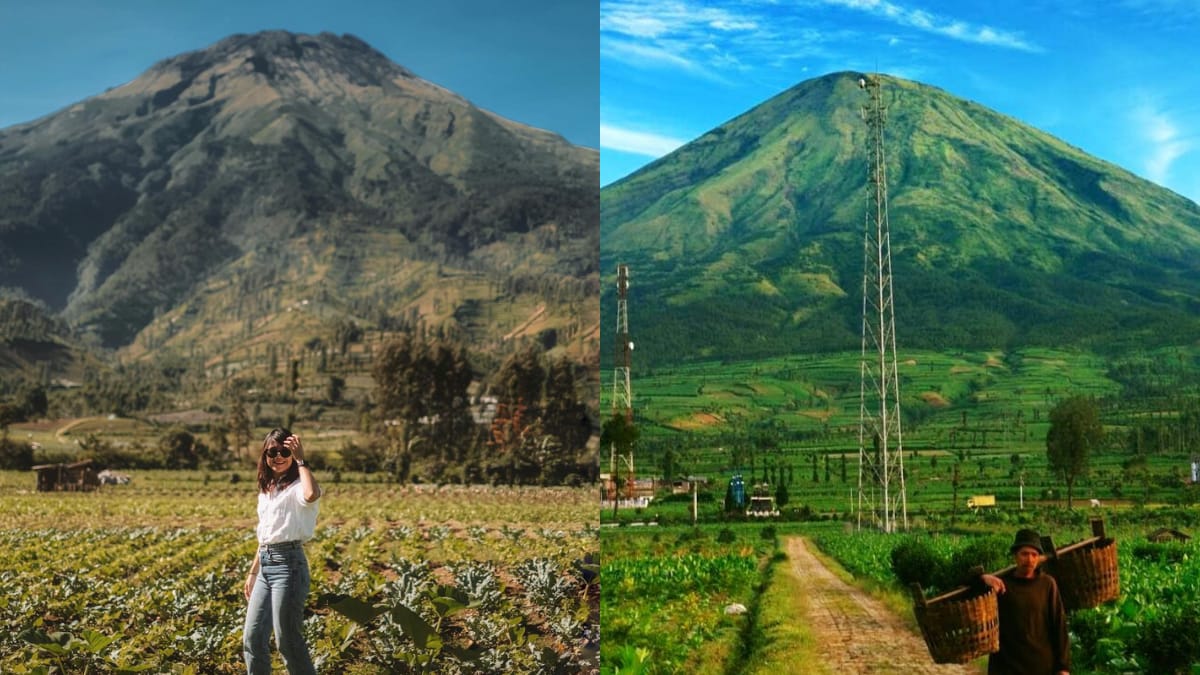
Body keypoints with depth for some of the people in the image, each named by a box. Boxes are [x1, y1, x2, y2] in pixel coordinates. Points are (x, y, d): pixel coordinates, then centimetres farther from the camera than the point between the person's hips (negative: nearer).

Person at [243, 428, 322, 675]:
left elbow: (312, 495, -35)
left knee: (288, 640, -4)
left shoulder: (297, 487, -8)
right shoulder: (266, 490, 16)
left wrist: (300, 460, -21)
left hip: (289, 564, -8)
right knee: (252, 639, 9)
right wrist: (252, 572, 23)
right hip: (265, 566, 8)